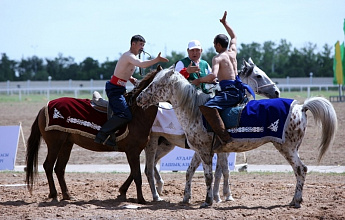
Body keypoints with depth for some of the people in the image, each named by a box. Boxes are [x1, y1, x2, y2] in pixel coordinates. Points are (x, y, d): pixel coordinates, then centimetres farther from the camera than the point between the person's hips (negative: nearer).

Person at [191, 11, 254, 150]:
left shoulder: (218, 58, -7)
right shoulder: (233, 52, 15)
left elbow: (213, 75, -23)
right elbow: (234, 37, 36)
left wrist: (198, 80, -8)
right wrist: (225, 24, 44)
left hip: (230, 91, -9)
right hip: (239, 90, 9)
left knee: (206, 107, -27)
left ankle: (223, 136, -36)